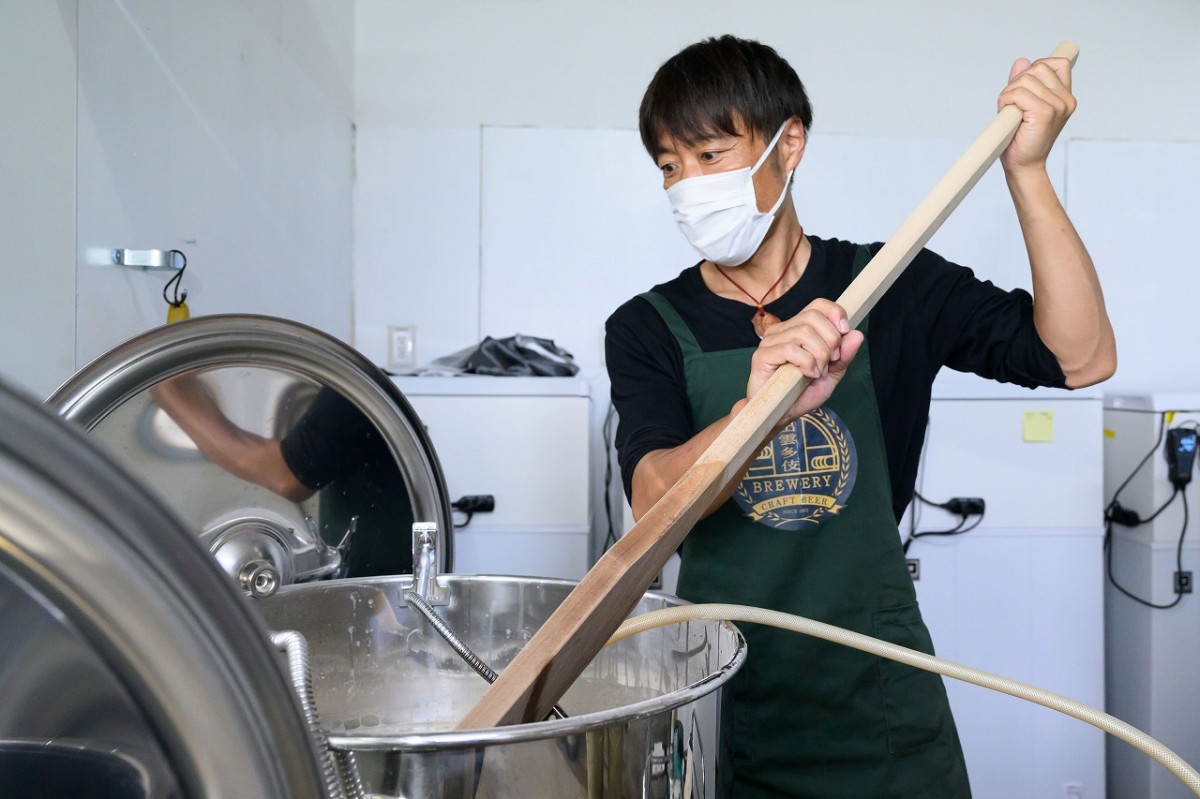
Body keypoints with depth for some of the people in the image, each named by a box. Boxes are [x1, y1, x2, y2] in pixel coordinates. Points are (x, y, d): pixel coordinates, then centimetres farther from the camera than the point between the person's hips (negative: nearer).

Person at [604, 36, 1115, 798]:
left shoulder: (892, 287, -3)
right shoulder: (648, 329, -5)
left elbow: (1082, 356, -12)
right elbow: (652, 503, -21)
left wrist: (1027, 171, -20)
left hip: (878, 692, 0)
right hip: (726, 698, 0)